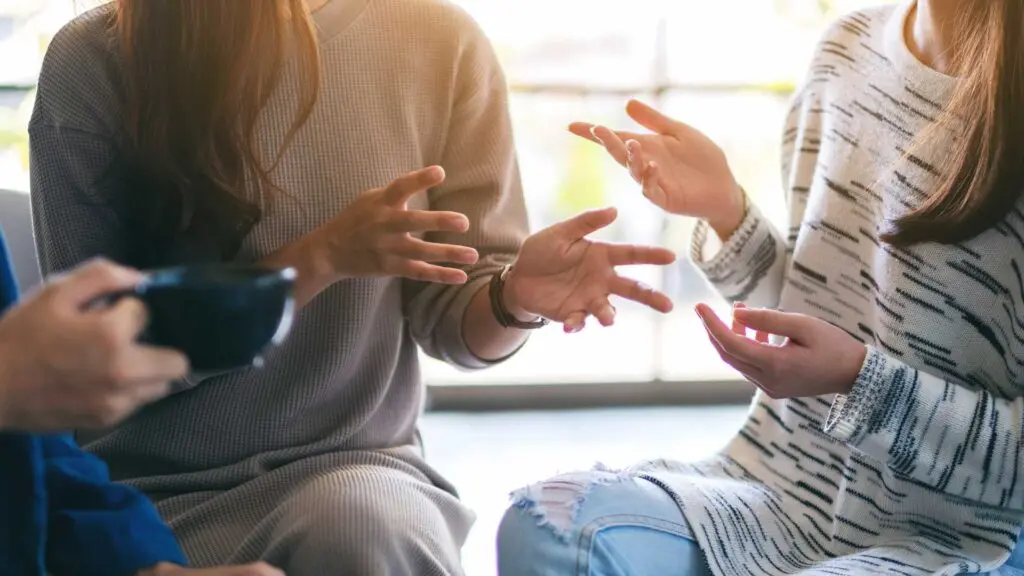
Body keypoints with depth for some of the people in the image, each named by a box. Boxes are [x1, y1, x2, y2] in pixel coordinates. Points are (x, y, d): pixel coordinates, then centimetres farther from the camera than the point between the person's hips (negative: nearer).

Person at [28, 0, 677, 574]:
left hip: (351, 464, 1)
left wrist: (513, 300, -22)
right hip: (148, 487, -1)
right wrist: (318, 260, -21)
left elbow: (449, 316, 2)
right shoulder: (92, 62, -9)